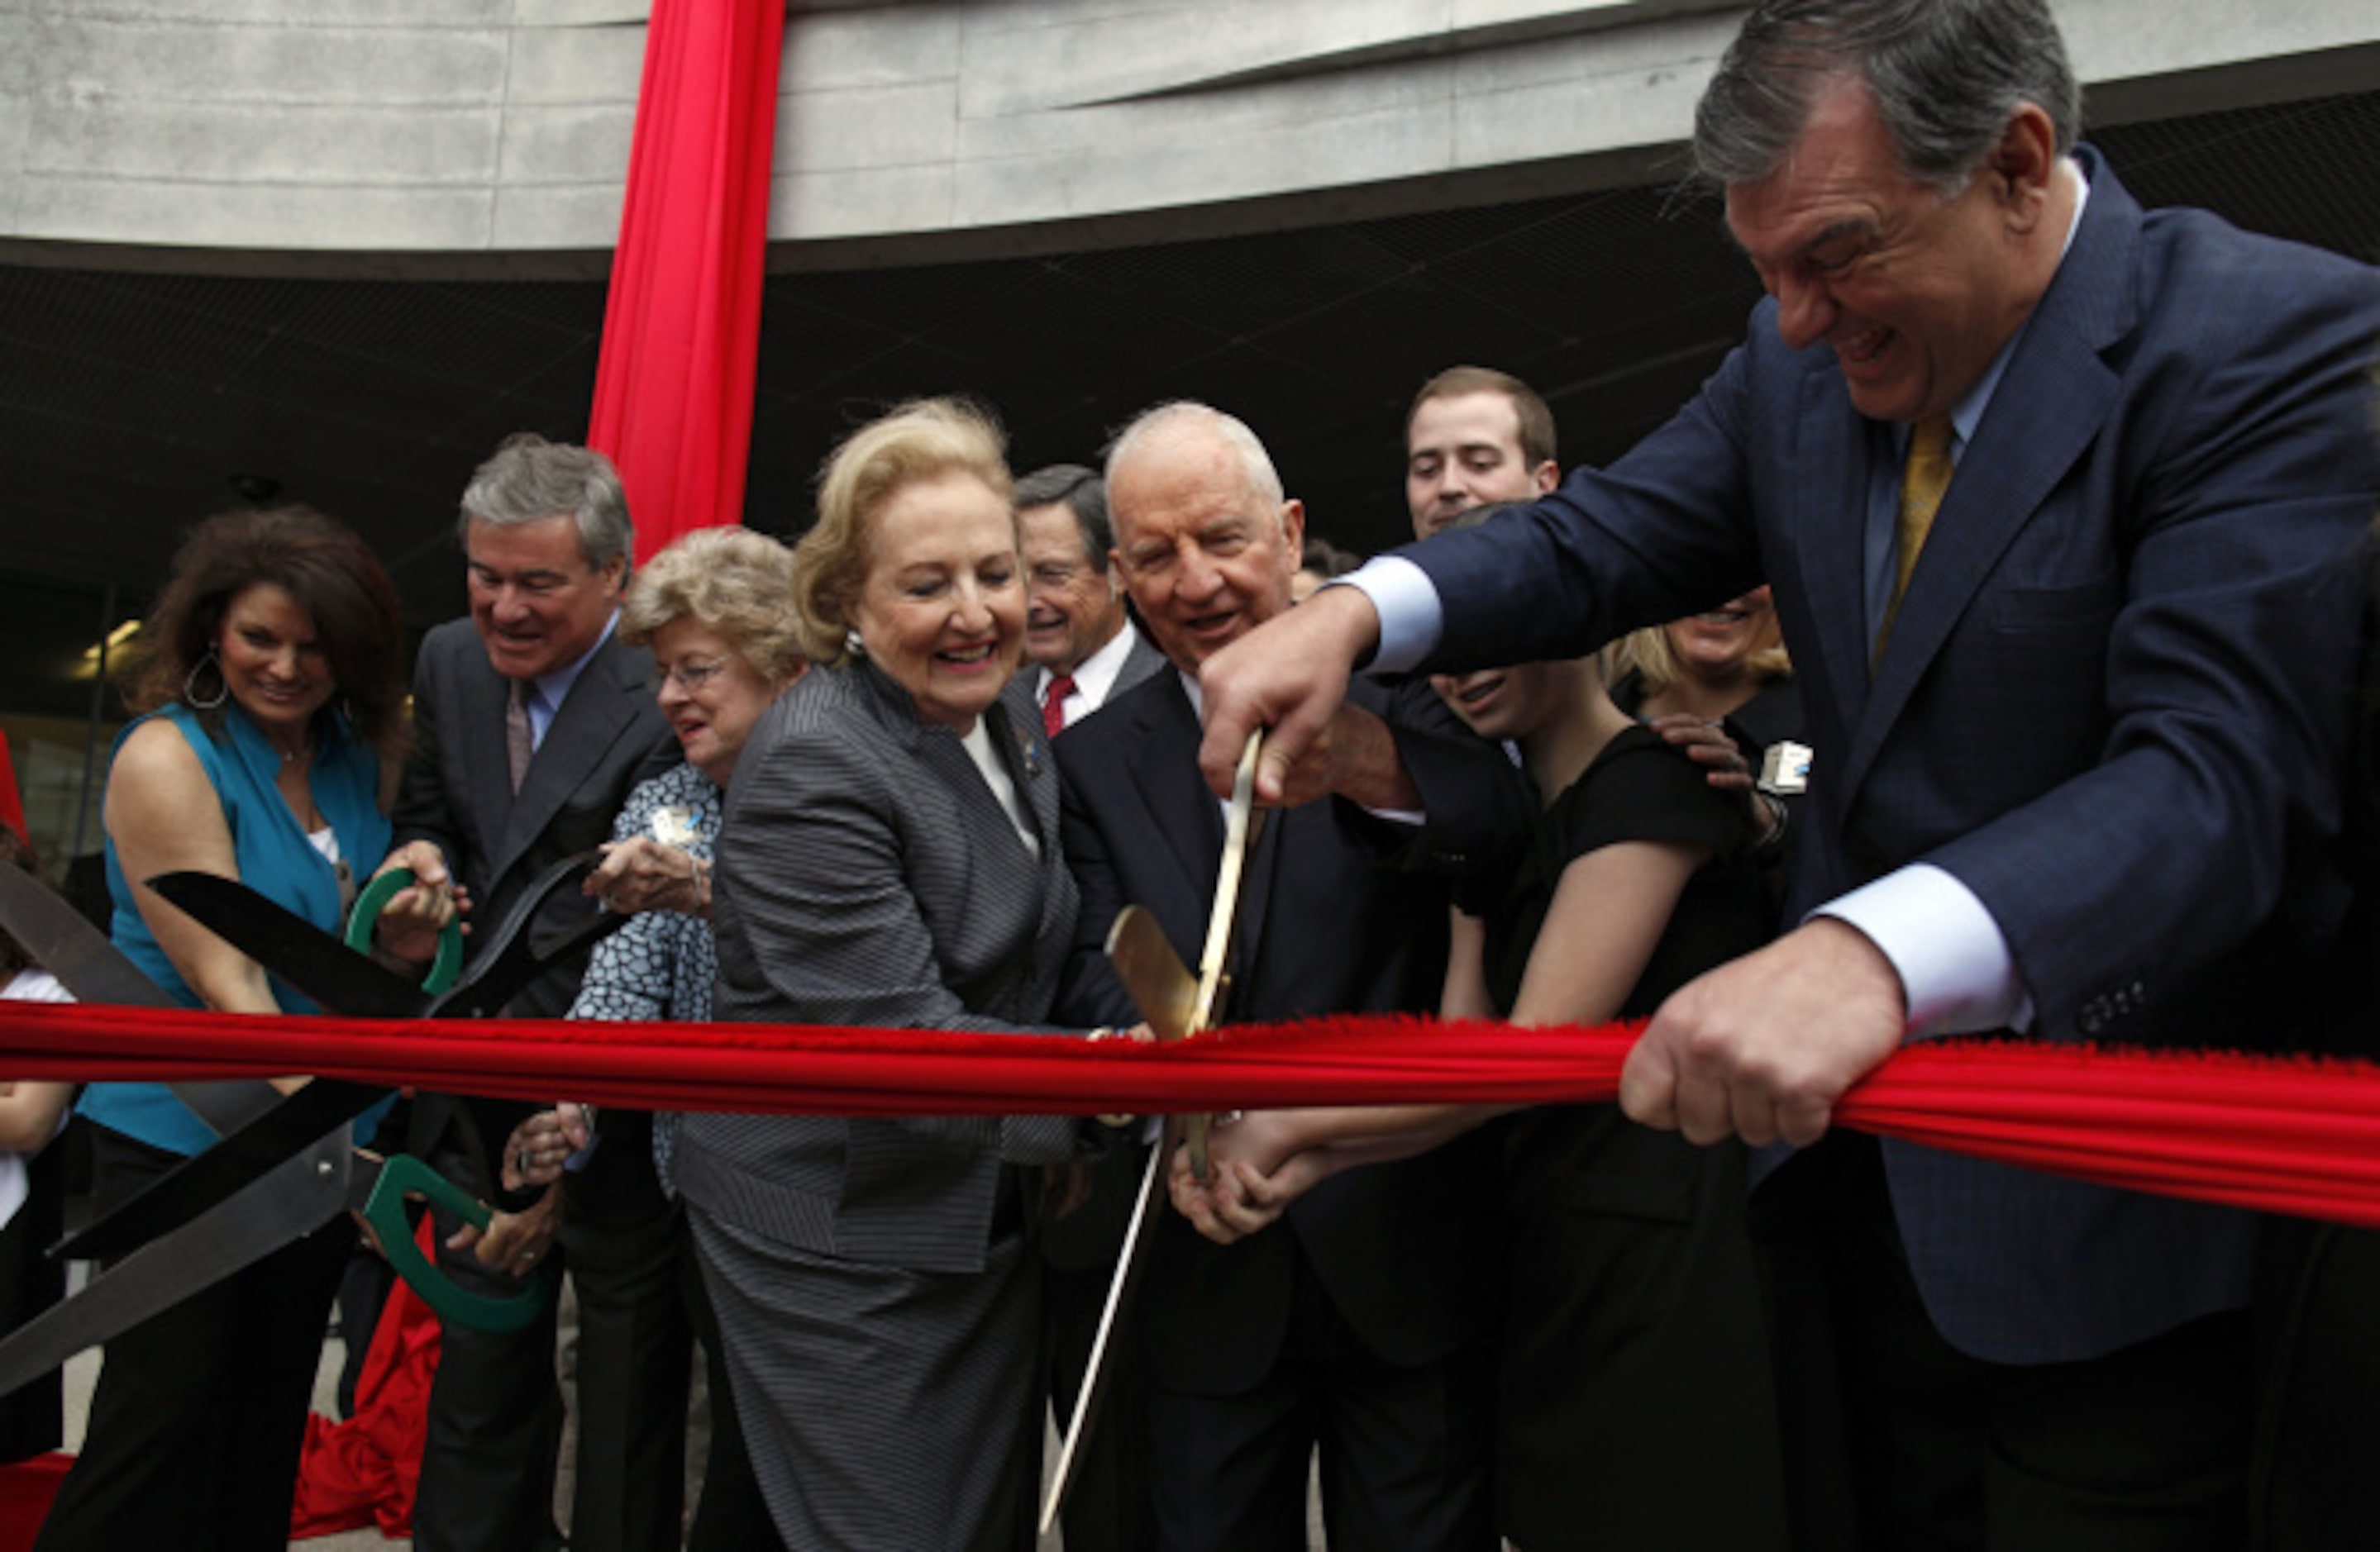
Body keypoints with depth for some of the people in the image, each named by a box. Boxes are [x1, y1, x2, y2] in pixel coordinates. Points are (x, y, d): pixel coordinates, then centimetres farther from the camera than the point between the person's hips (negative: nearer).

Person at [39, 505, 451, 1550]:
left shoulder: (355, 756, 4)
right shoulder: (167, 758, -14)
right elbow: (223, 982, -21)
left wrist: (401, 940, -10)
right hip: (187, 1147, -6)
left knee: (270, 1419, 15)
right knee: (163, 1422, 4)